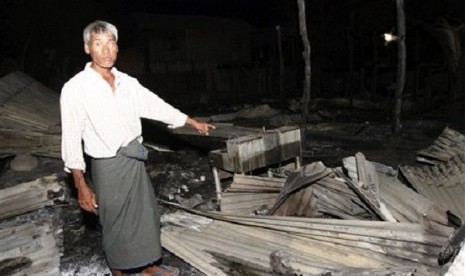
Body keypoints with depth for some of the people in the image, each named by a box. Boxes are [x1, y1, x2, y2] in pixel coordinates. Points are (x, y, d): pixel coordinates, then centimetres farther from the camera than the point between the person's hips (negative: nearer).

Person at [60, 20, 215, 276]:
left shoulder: (127, 82, 1)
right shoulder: (75, 88, -14)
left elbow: (156, 106, 11)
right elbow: (71, 139, -13)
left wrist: (194, 122, 17)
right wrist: (81, 185, -14)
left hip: (135, 161, 6)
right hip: (108, 166, -6)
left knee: (147, 214, 18)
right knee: (116, 223, 10)